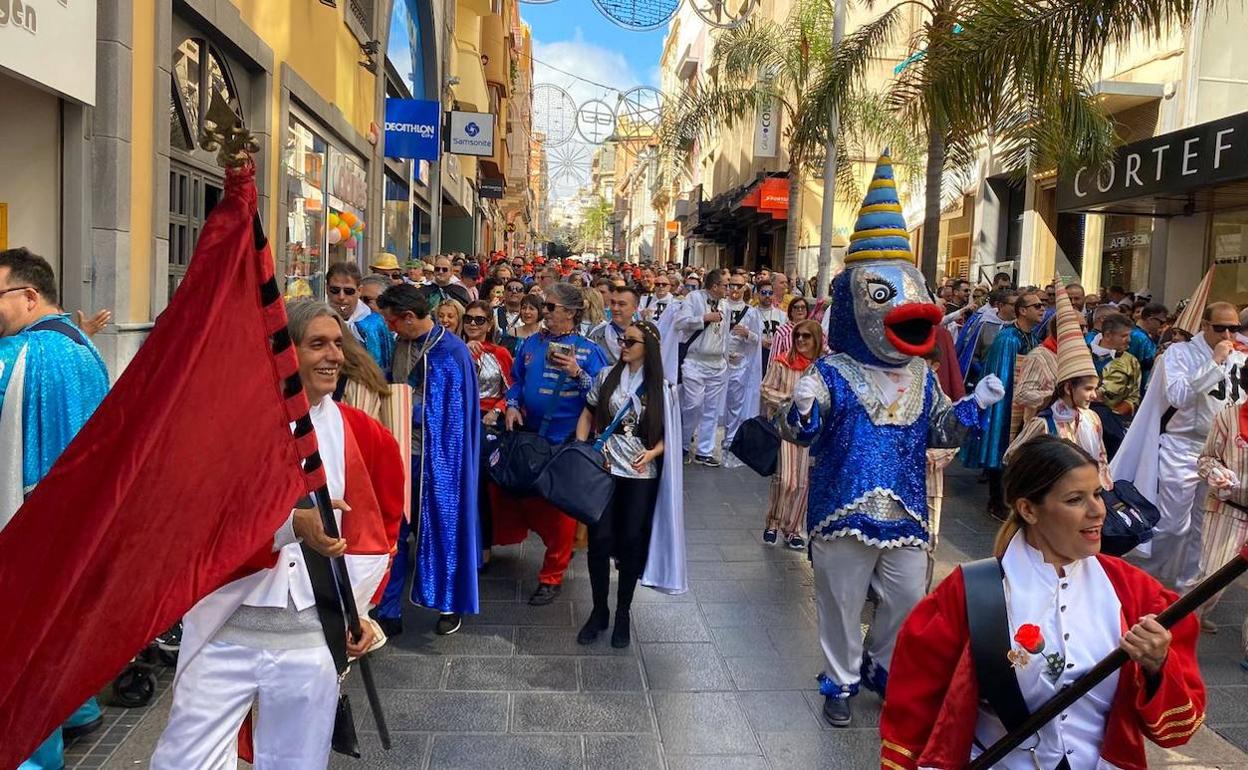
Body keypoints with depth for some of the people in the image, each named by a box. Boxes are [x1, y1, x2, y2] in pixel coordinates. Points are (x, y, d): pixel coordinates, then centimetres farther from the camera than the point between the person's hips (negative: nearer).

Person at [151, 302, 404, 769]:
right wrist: (291, 523, -26)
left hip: (314, 638, 2)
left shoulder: (365, 435, 3)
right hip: (227, 631, -1)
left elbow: (384, 524, 14)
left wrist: (362, 607, 6)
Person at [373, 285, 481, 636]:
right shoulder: (401, 344, 6)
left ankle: (451, 604, 27)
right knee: (392, 531, 7)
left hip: (438, 457, -6)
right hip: (400, 452, 6)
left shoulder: (451, 351, -14)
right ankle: (388, 611, 19)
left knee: (443, 526, 8)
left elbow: (455, 414, -13)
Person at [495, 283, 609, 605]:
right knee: (523, 494, 9)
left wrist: (577, 373, -25)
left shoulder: (588, 350, -5)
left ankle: (551, 578, 19)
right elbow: (516, 380, 17)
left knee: (559, 507, 4)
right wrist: (512, 406, -1)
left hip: (566, 442, -4)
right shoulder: (531, 343, 8)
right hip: (529, 436, 4)